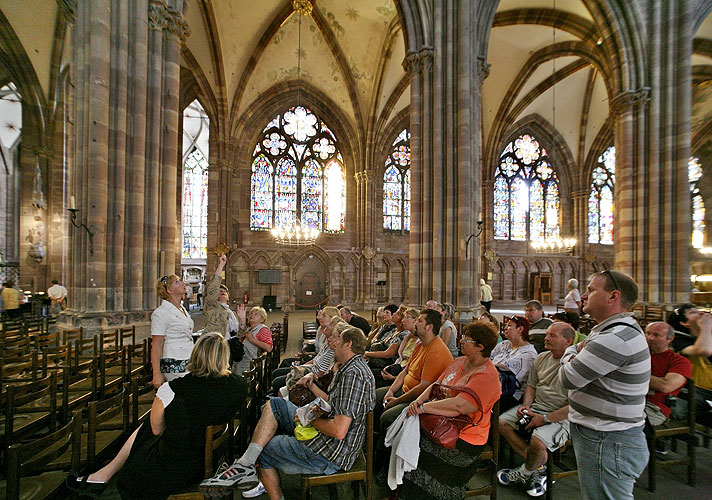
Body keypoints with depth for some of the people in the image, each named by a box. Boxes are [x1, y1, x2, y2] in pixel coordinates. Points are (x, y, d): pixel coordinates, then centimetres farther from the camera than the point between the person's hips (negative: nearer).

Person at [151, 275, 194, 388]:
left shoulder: (183, 310, 13)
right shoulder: (161, 313, -11)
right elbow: (156, 346, -13)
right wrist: (157, 374, -17)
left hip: (188, 364, 7)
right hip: (173, 365, -7)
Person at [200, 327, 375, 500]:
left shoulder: (353, 374, -25)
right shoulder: (350, 368, 10)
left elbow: (339, 431, -29)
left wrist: (312, 419, -13)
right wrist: (313, 387, 12)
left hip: (328, 454, -10)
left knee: (262, 450, 2)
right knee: (275, 404, 7)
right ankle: (245, 464, 1)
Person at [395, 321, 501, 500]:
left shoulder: (487, 376, -17)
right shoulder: (459, 362, 10)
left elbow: (458, 406, -26)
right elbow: (436, 385, 11)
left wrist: (423, 408, -20)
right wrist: (419, 400, -7)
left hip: (463, 437, -7)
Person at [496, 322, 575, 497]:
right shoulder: (541, 358, 7)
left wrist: (545, 419, -19)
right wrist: (526, 405, -1)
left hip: (559, 416, -7)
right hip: (535, 407, 7)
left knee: (537, 442, -30)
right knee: (501, 423, -6)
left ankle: (524, 473, 4)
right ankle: (538, 467, 2)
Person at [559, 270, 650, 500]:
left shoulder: (616, 338, -26)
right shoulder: (623, 329, 11)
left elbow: (569, 378, -22)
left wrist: (571, 351, -6)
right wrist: (579, 352, -4)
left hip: (606, 443, -10)